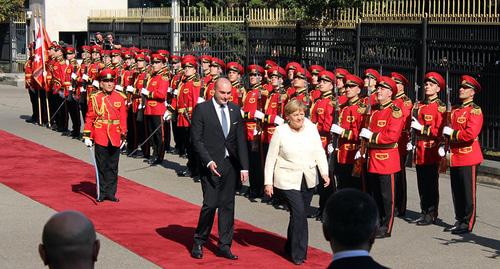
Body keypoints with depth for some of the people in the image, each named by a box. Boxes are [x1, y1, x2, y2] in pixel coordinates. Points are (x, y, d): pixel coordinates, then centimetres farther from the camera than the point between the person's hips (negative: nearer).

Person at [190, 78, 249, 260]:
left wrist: (244, 166, 2)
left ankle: (224, 246, 13)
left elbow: (240, 140, 8)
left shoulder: (235, 110, 8)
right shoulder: (202, 109, -5)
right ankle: (199, 242, 8)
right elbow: (196, 139, -7)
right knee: (210, 204, -10)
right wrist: (209, 161, -17)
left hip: (231, 164, 5)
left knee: (227, 205, 6)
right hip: (211, 164, -4)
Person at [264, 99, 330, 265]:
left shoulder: (311, 128, 0)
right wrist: (268, 182, -8)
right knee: (299, 213, -14)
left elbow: (319, 152, 4)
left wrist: (325, 172, -8)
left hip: (308, 181, 4)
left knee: (299, 214, 13)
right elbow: (271, 158, -5)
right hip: (287, 181, -4)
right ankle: (298, 254, -4)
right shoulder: (280, 132, -8)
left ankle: (291, 248, 33)